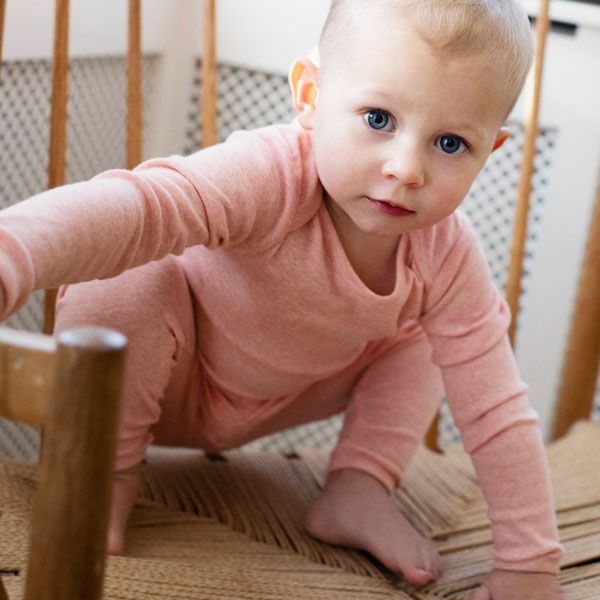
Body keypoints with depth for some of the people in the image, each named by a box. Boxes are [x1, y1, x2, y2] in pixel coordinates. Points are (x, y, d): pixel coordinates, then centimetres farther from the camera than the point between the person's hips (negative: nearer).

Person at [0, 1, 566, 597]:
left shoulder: (447, 259, -24)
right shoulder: (272, 175, -40)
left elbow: (498, 411, -18)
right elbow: (138, 204, -58)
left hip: (279, 401, 4)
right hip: (172, 380, -4)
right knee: (120, 290, -33)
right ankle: (104, 469, -12)